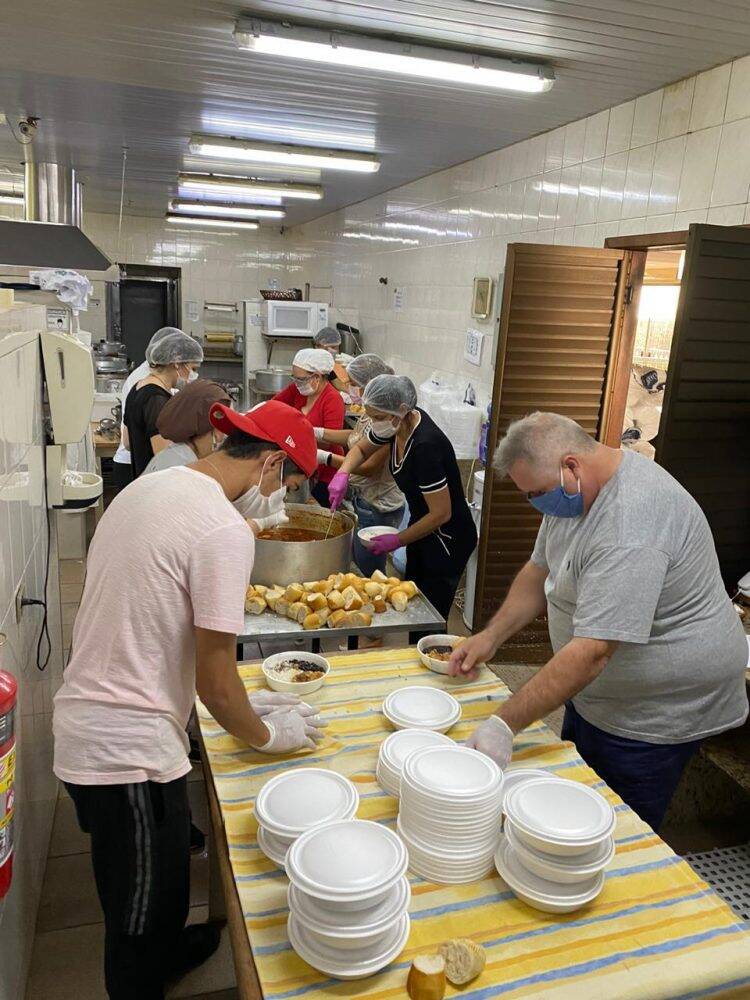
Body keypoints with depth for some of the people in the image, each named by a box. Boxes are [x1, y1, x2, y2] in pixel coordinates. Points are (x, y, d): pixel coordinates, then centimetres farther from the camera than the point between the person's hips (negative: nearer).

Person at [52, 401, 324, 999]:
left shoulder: (147, 487, 6)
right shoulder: (225, 529, -23)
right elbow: (215, 684, -18)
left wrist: (241, 701, 16)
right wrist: (266, 735, 3)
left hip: (83, 726, 9)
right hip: (129, 750, -9)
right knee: (142, 911, 15)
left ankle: (166, 952, 55)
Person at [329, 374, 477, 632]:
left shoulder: (425, 445, -31)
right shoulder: (398, 424, -7)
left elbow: (441, 514, -26)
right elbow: (360, 449, 12)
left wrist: (397, 540, -15)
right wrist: (342, 474, -8)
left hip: (449, 540, -8)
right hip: (422, 530, 8)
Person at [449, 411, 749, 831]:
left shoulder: (631, 525, -34)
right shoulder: (575, 490, -2)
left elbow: (593, 652, -37)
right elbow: (541, 571, 9)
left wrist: (505, 723, -34)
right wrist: (490, 637, -2)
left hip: (654, 714, -9)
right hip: (596, 696, 9)